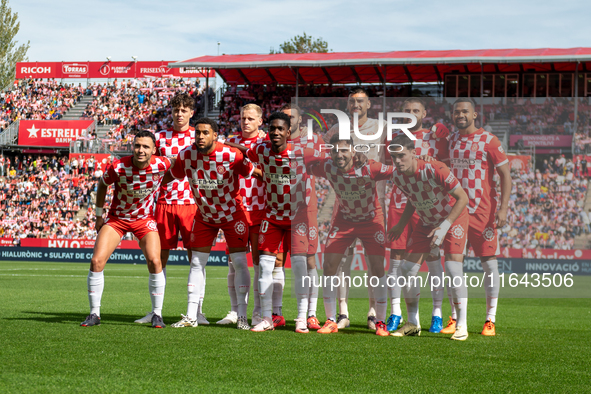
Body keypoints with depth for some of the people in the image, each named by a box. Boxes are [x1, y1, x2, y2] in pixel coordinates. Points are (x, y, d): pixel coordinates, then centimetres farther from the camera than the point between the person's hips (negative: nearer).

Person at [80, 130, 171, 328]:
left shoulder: (162, 165, -20)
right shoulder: (118, 167, -22)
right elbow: (102, 185, -1)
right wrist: (99, 215, 4)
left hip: (145, 219, 0)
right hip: (117, 218, 0)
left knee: (154, 262, -18)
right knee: (96, 261, -12)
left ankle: (157, 314, -3)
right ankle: (94, 314, 2)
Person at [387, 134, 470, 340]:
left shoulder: (435, 170, -31)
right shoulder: (397, 177, -11)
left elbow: (463, 198, -26)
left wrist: (445, 226, -33)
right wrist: (400, 226, 3)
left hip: (454, 217, -6)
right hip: (426, 222, 6)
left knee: (453, 270, -19)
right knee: (407, 268, -3)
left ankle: (462, 325, -8)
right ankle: (412, 323, 11)